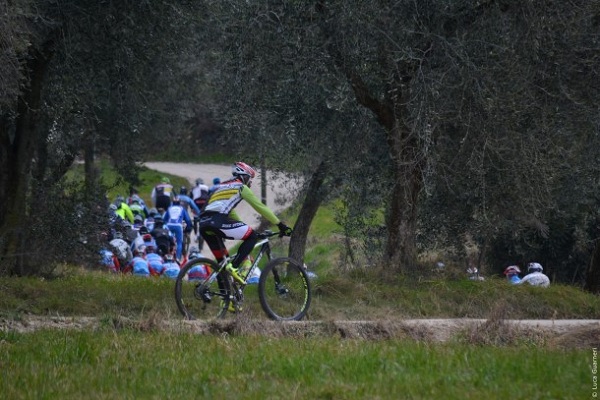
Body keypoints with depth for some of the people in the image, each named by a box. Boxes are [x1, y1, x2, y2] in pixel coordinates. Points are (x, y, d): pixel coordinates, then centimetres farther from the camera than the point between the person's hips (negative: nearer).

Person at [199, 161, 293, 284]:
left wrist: (244, 229, 43)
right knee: (252, 237, 3)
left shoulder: (222, 186, 35)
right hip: (218, 221, -8)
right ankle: (234, 267, -12)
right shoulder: (241, 187, 11)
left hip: (204, 225, 8)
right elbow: (260, 207, 11)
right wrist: (280, 225, 16)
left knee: (222, 261, 18)